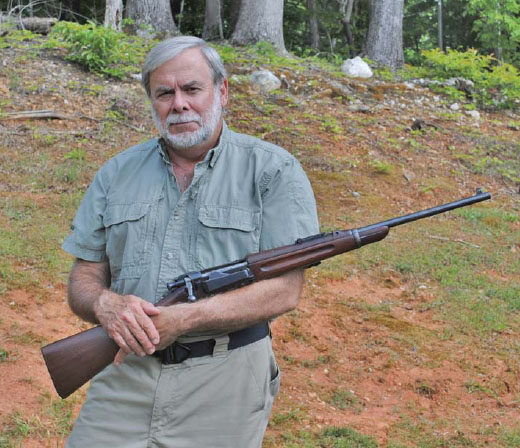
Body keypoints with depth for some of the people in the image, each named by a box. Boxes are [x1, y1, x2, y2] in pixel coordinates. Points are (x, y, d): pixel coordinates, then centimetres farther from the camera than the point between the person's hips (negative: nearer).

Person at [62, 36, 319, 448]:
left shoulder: (274, 171, -3)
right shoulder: (118, 174, 10)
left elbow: (285, 290, -11)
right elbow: (84, 280, 10)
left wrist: (181, 319, -19)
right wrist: (105, 303, -15)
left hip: (223, 379, -3)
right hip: (126, 373, 3)